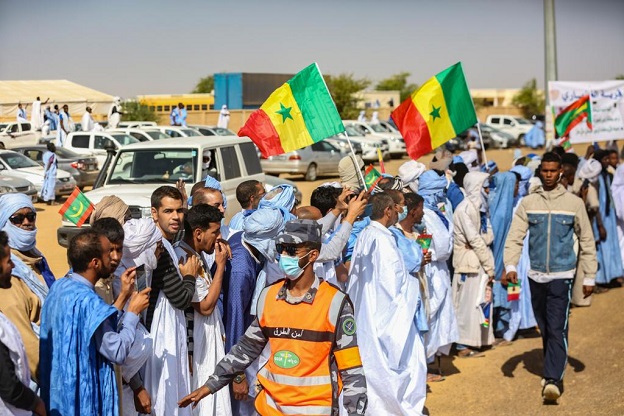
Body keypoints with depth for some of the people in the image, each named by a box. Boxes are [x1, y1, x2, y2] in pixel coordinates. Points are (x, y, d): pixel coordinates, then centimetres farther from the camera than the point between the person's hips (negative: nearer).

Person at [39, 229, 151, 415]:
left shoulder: (60, 287, 4)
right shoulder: (87, 301, -24)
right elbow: (117, 352, -21)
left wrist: (123, 297, 8)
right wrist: (133, 312, -10)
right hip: (85, 395, -9)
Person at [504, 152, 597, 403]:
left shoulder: (574, 203, 1)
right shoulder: (528, 203, 3)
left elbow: (586, 241, 6)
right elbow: (515, 237, -3)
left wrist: (589, 277, 5)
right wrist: (510, 266, -18)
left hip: (562, 276, -3)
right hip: (536, 276, 3)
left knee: (557, 329, -12)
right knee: (544, 329, 14)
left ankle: (553, 380, -15)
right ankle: (553, 371, 31)